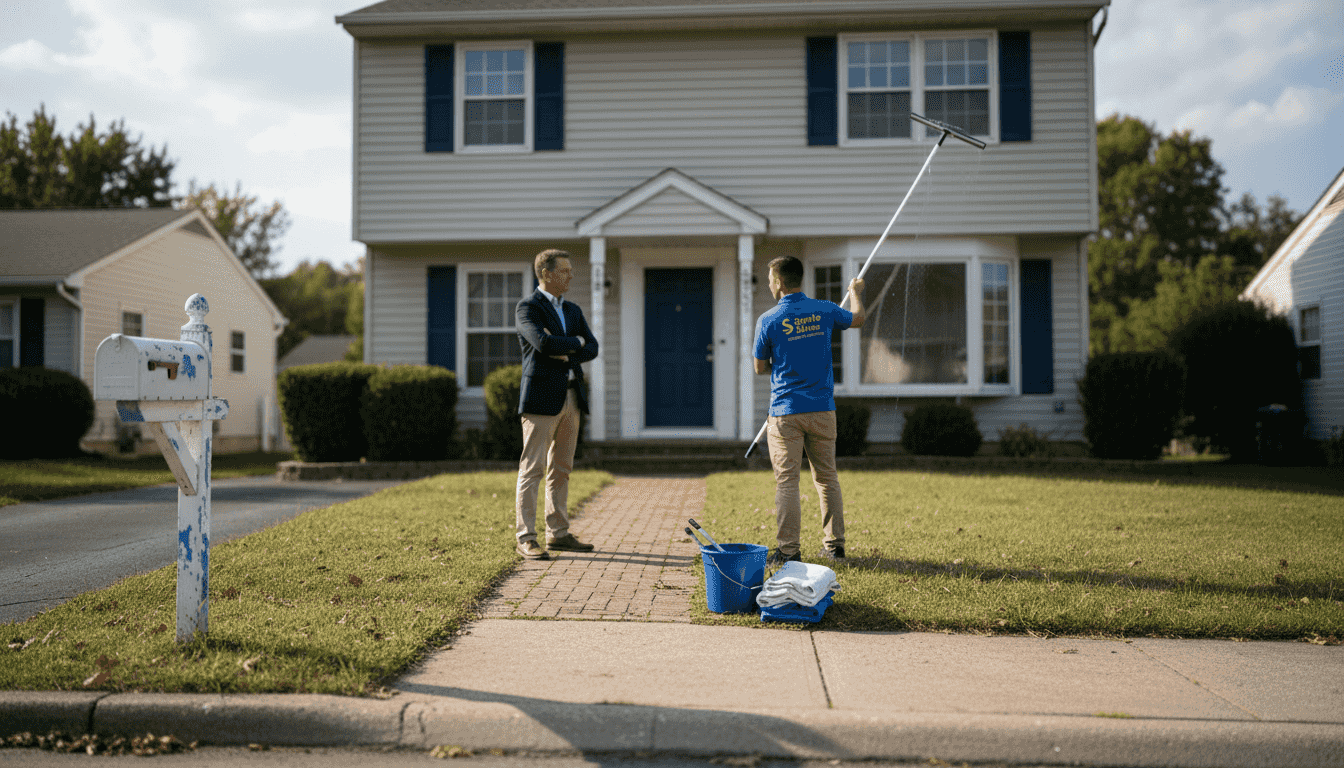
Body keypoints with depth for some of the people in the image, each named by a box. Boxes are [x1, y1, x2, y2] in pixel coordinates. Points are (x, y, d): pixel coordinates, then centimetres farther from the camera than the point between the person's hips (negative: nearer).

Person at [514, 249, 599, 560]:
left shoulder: (573, 310, 18)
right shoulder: (528, 307, -5)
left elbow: (592, 348, 8)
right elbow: (543, 342, -21)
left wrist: (565, 354, -9)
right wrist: (575, 341, -4)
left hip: (571, 397, 7)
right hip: (542, 397, -7)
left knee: (561, 469, 11)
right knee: (532, 468, -5)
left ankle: (558, 533, 18)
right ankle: (526, 538, -2)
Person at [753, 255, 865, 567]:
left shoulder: (768, 321, -8)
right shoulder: (824, 310, 1)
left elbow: (760, 367, 2)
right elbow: (858, 319, 21)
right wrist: (855, 292, 41)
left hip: (785, 412, -3)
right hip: (822, 409, 4)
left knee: (786, 482, 1)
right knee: (827, 477, 13)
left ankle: (788, 550, 0)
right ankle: (834, 544, 19)